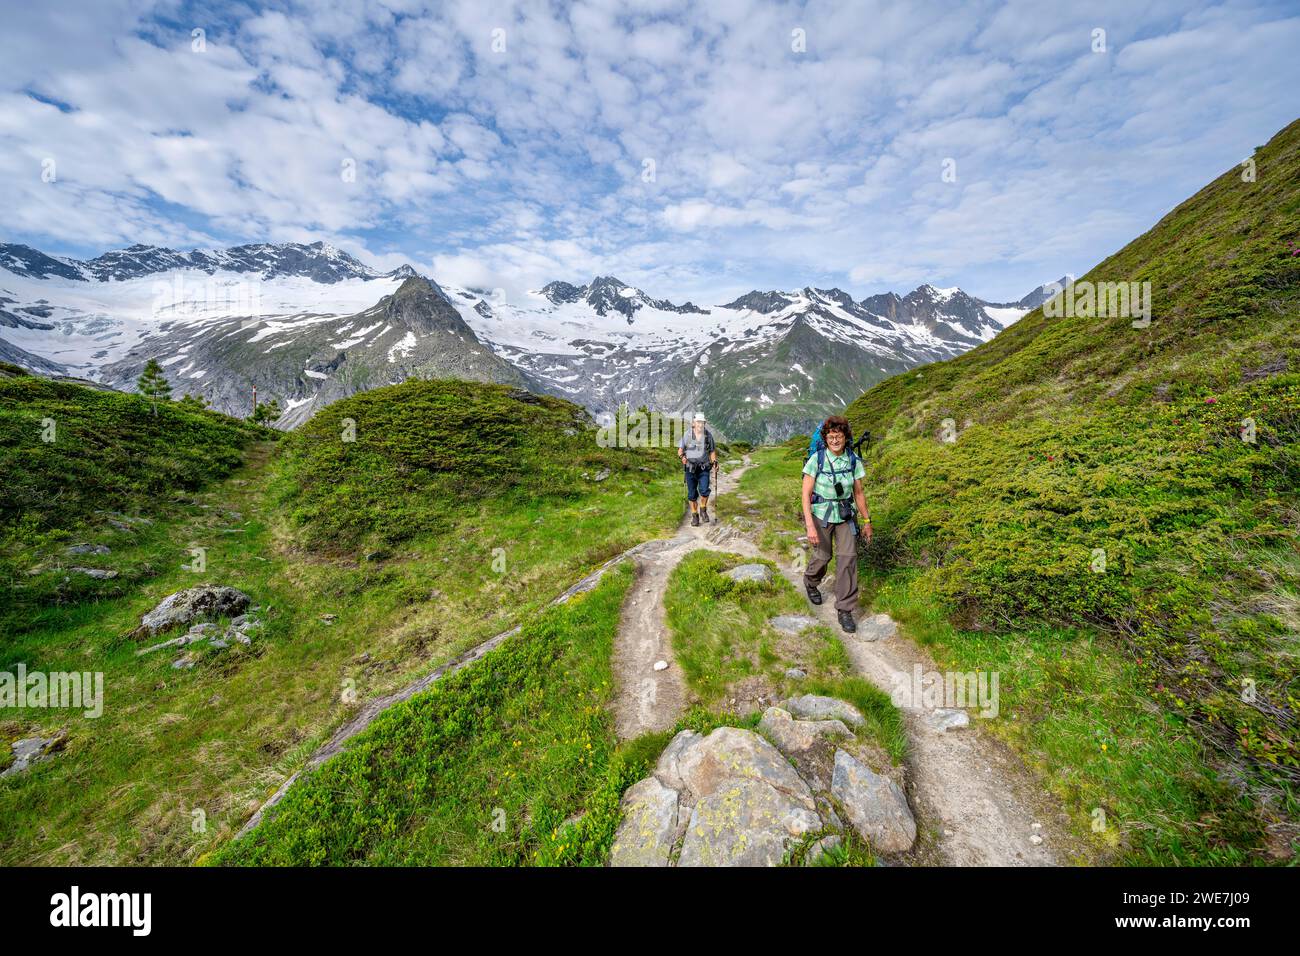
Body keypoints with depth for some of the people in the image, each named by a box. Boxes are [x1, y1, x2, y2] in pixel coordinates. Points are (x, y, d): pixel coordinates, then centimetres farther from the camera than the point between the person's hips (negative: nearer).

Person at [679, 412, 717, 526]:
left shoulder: (708, 435, 0)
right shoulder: (687, 435, -5)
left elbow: (712, 451, 11)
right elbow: (680, 450, 2)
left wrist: (714, 462, -4)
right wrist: (682, 456, -19)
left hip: (704, 469, 0)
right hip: (690, 468, 0)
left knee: (704, 490, -17)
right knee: (692, 494, 1)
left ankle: (703, 510, 9)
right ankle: (695, 516, 18)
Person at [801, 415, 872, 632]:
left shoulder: (854, 461, -7)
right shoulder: (816, 459, -17)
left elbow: (859, 493, 4)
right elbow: (806, 494, -16)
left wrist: (867, 521, 8)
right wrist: (810, 526, -22)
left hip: (846, 515, 2)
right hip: (821, 515, -2)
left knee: (848, 557, -7)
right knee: (822, 556, 10)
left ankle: (845, 610, 6)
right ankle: (810, 582, 45)